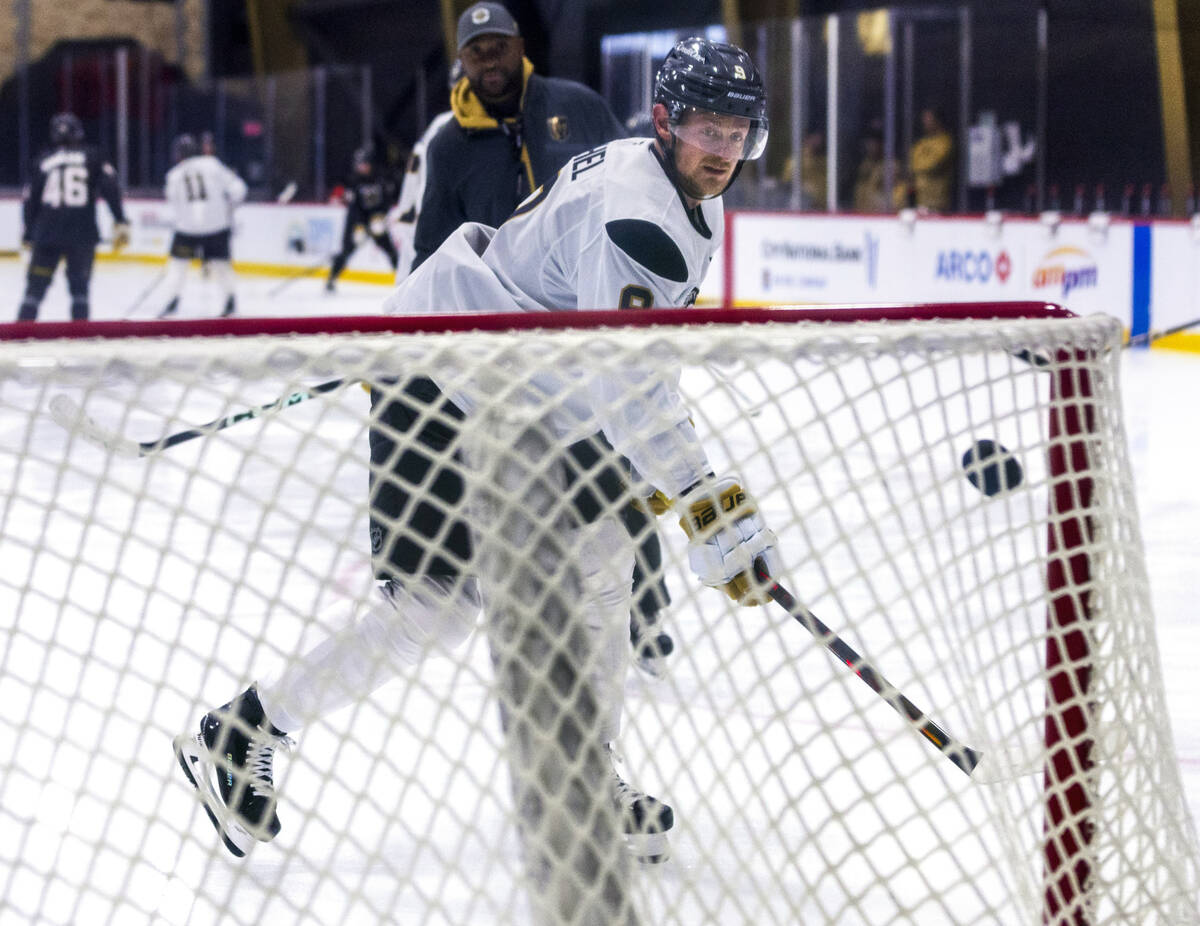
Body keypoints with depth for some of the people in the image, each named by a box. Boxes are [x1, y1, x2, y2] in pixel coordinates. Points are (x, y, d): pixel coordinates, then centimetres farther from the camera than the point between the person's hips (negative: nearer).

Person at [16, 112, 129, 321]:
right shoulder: (92, 158, 5)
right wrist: (120, 223, -7)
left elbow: (30, 200, 11)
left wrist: (29, 235, 21)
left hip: (47, 234, 1)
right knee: (79, 288, 9)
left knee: (35, 288, 6)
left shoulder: (43, 161, 10)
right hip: (82, 235, -1)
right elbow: (110, 187, -7)